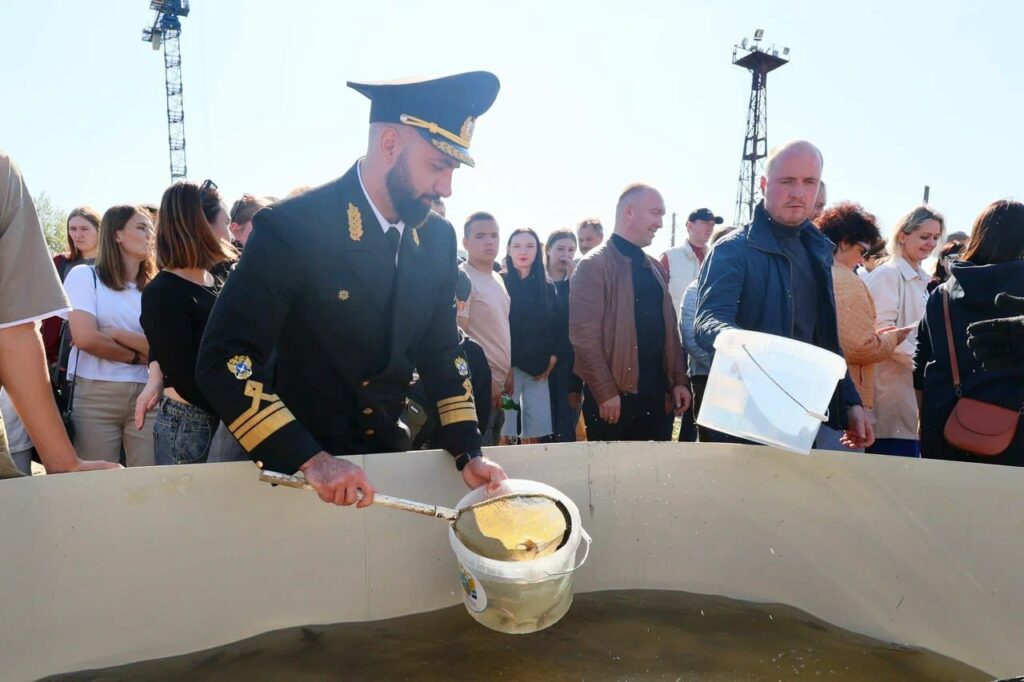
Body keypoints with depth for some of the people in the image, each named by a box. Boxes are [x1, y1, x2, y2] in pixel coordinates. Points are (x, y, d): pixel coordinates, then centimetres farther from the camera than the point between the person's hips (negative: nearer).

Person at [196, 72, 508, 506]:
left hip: (388, 455, 6)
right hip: (296, 461, -5)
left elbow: (441, 352, 3)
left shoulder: (437, 238, -4)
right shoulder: (291, 227, -21)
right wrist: (309, 459, -31)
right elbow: (222, 361, -23)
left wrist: (468, 453, -6)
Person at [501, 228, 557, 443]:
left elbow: (553, 326, 14)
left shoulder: (547, 287, 13)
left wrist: (552, 358, 0)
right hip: (508, 365, -3)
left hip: (539, 367, 4)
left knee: (536, 430, 2)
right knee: (504, 430, -6)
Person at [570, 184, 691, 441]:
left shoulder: (656, 268, 15)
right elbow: (584, 336, -14)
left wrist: (679, 380, 9)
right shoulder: (594, 265, -9)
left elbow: (669, 329, 16)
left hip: (658, 393, 7)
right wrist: (605, 393, -17)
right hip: (614, 396, -7)